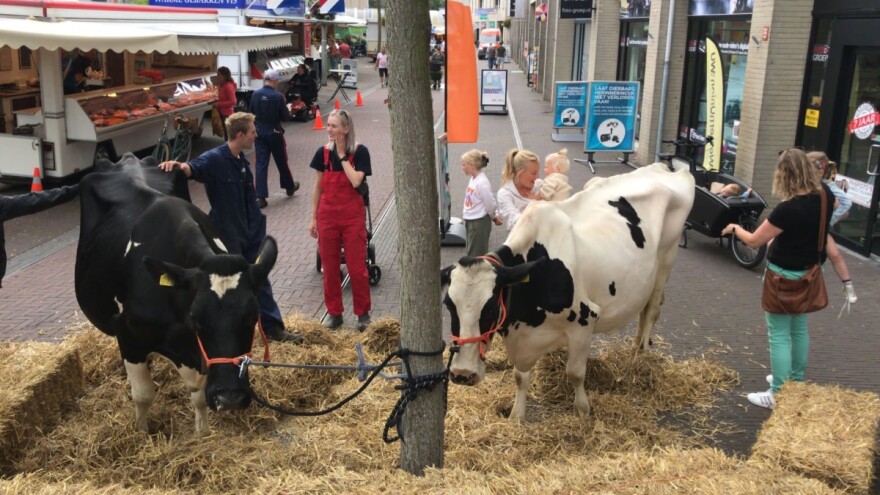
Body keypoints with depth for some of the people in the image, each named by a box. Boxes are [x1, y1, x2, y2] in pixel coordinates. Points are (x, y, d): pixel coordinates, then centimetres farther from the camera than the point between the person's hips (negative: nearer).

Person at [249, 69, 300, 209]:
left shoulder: (255, 94, -6)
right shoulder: (278, 96, -17)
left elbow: (251, 113, 5)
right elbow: (285, 117, -11)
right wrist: (288, 110, 9)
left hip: (260, 133, 3)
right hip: (274, 133, -3)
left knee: (261, 164, 2)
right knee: (281, 162, 16)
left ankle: (260, 197, -3)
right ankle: (289, 187, 37)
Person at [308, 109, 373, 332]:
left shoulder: (359, 151, -7)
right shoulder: (323, 152, 2)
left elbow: (356, 181, -20)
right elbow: (317, 186, 8)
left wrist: (342, 155, -13)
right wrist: (314, 218, 8)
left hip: (353, 215, -3)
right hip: (327, 215, 3)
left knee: (357, 267, 1)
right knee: (330, 267, 9)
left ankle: (363, 313, 17)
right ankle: (334, 312, 23)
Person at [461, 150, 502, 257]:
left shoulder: (482, 182, -22)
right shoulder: (473, 179, 5)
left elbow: (489, 203, -18)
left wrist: (494, 216, 0)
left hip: (480, 222, -9)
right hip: (470, 221, 9)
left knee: (476, 254, 0)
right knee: (470, 251, 20)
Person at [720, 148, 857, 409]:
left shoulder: (788, 209, -29)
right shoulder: (825, 196, -7)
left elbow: (754, 241, -14)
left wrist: (735, 228, -1)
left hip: (785, 275, -8)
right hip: (809, 272, 8)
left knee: (779, 335, 1)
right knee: (799, 327, 22)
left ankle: (779, 395, 7)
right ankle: (797, 380, 38)